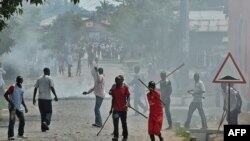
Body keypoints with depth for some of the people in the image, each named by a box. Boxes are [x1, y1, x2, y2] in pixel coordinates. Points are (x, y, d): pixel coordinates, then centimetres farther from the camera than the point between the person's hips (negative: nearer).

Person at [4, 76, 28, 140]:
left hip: (19, 107, 7)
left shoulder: (21, 88, 13)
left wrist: (25, 107, 18)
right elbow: (5, 95, -14)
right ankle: (10, 136, -6)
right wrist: (10, 103, -22)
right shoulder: (12, 87, -10)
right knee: (12, 121, -9)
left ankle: (20, 134, 24)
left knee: (22, 120, 9)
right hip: (13, 107, -7)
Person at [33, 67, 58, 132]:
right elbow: (52, 88, -14)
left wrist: (34, 98, 10)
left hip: (40, 98, 4)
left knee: (43, 113, 10)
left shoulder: (39, 79, 10)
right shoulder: (49, 79, -4)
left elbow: (35, 89, 7)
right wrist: (55, 96, -11)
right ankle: (45, 122, -19)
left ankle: (43, 127, 7)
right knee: (49, 112, 7)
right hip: (47, 98, -4)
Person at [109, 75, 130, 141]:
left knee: (124, 123, 7)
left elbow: (128, 96, -5)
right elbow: (113, 98, 13)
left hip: (123, 108, -3)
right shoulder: (113, 87, 4)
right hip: (116, 109, 3)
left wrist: (128, 103, -24)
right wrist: (111, 108, 16)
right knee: (115, 122, -2)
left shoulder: (125, 87, -7)